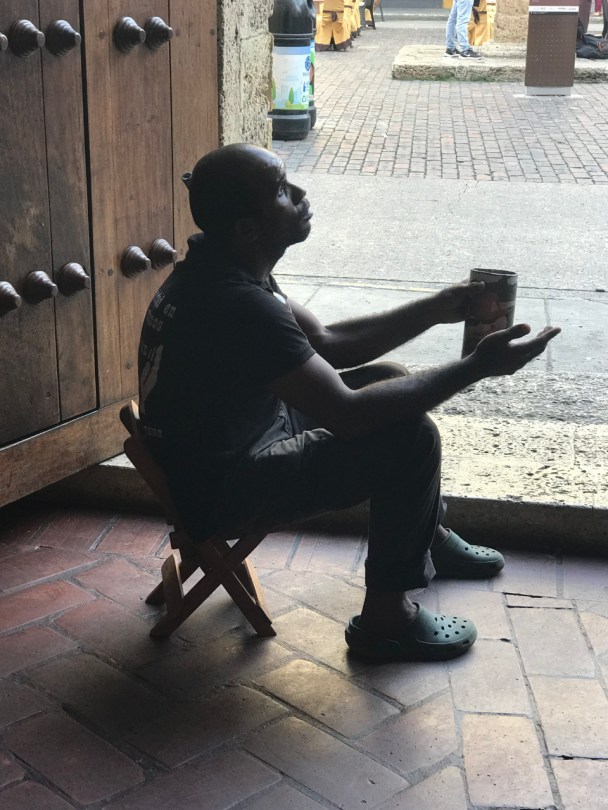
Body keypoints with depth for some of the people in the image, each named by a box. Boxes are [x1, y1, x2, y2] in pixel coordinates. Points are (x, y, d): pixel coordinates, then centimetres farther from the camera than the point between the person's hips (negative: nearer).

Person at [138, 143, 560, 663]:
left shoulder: (222, 267, -1)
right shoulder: (239, 304, -32)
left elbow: (323, 342, 7)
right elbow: (348, 414, -31)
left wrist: (435, 310, 1)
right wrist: (477, 367, -25)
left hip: (232, 439, 10)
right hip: (219, 491, -10)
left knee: (388, 383, 16)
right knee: (410, 438, -18)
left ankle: (430, 537, 34)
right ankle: (386, 617, -1)